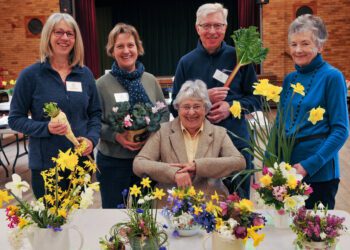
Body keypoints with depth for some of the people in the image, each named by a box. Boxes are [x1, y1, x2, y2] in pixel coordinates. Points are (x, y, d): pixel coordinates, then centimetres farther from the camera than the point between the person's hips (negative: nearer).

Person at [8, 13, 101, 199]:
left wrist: (92, 138, -8)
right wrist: (46, 128, -18)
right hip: (45, 165, -3)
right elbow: (15, 119, -2)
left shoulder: (85, 74, 5)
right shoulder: (31, 75, -4)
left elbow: (95, 113, 11)